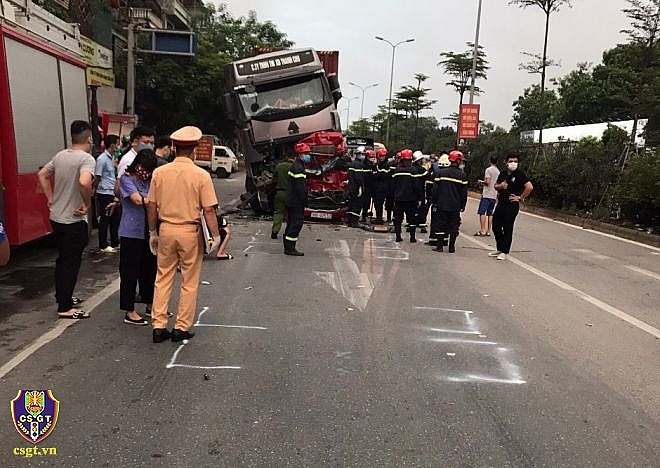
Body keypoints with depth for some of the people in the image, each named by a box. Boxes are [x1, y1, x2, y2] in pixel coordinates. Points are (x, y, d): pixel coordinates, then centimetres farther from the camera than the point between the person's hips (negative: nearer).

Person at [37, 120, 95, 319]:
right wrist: (87, 204, -20)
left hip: (56, 218, 8)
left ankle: (63, 297, 36)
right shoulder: (87, 159, -17)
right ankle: (65, 308, 8)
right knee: (71, 263, 1)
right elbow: (84, 182, -35)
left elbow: (41, 175, 18)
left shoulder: (60, 155, 8)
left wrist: (51, 198, 18)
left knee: (62, 260, 21)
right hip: (74, 220, -8)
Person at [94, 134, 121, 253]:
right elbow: (97, 178, -12)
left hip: (112, 193, 8)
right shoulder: (102, 159, -15)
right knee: (104, 220, 0)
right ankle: (103, 246, 10)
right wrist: (97, 190, -1)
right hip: (104, 194, -8)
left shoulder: (112, 157, 12)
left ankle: (115, 243, 24)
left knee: (115, 218, 13)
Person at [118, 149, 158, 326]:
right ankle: (129, 312, 9)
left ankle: (150, 305, 29)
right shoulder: (126, 179, -5)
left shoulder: (150, 180, 15)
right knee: (130, 272, 0)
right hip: (131, 233, -6)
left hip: (149, 232, 7)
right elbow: (138, 200, -17)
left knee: (149, 269, 14)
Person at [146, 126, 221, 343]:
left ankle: (158, 326, 17)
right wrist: (216, 235, -3)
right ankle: (182, 327, 16)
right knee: (189, 282, 9)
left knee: (163, 278, 13)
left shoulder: (159, 172, 0)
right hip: (190, 231, -3)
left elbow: (151, 206, 4)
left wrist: (153, 232, 15)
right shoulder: (201, 175, -11)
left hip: (166, 229, 3)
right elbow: (209, 209, -12)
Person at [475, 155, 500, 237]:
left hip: (487, 195, -7)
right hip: (494, 196, 7)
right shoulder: (498, 172, 14)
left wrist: (481, 182, 4)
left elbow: (487, 182, -15)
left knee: (482, 212, -7)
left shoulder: (488, 169, -7)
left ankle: (482, 231, -13)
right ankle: (488, 231, 8)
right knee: (490, 213, 9)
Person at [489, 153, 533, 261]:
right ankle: (500, 249, 26)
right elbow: (496, 185, 22)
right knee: (496, 226, 11)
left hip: (511, 206, -7)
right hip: (500, 204, 7)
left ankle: (504, 252, 9)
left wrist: (521, 198, -13)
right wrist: (500, 186, -1)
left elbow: (530, 187, -19)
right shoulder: (503, 174, 10)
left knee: (507, 229, -1)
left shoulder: (520, 174, -10)